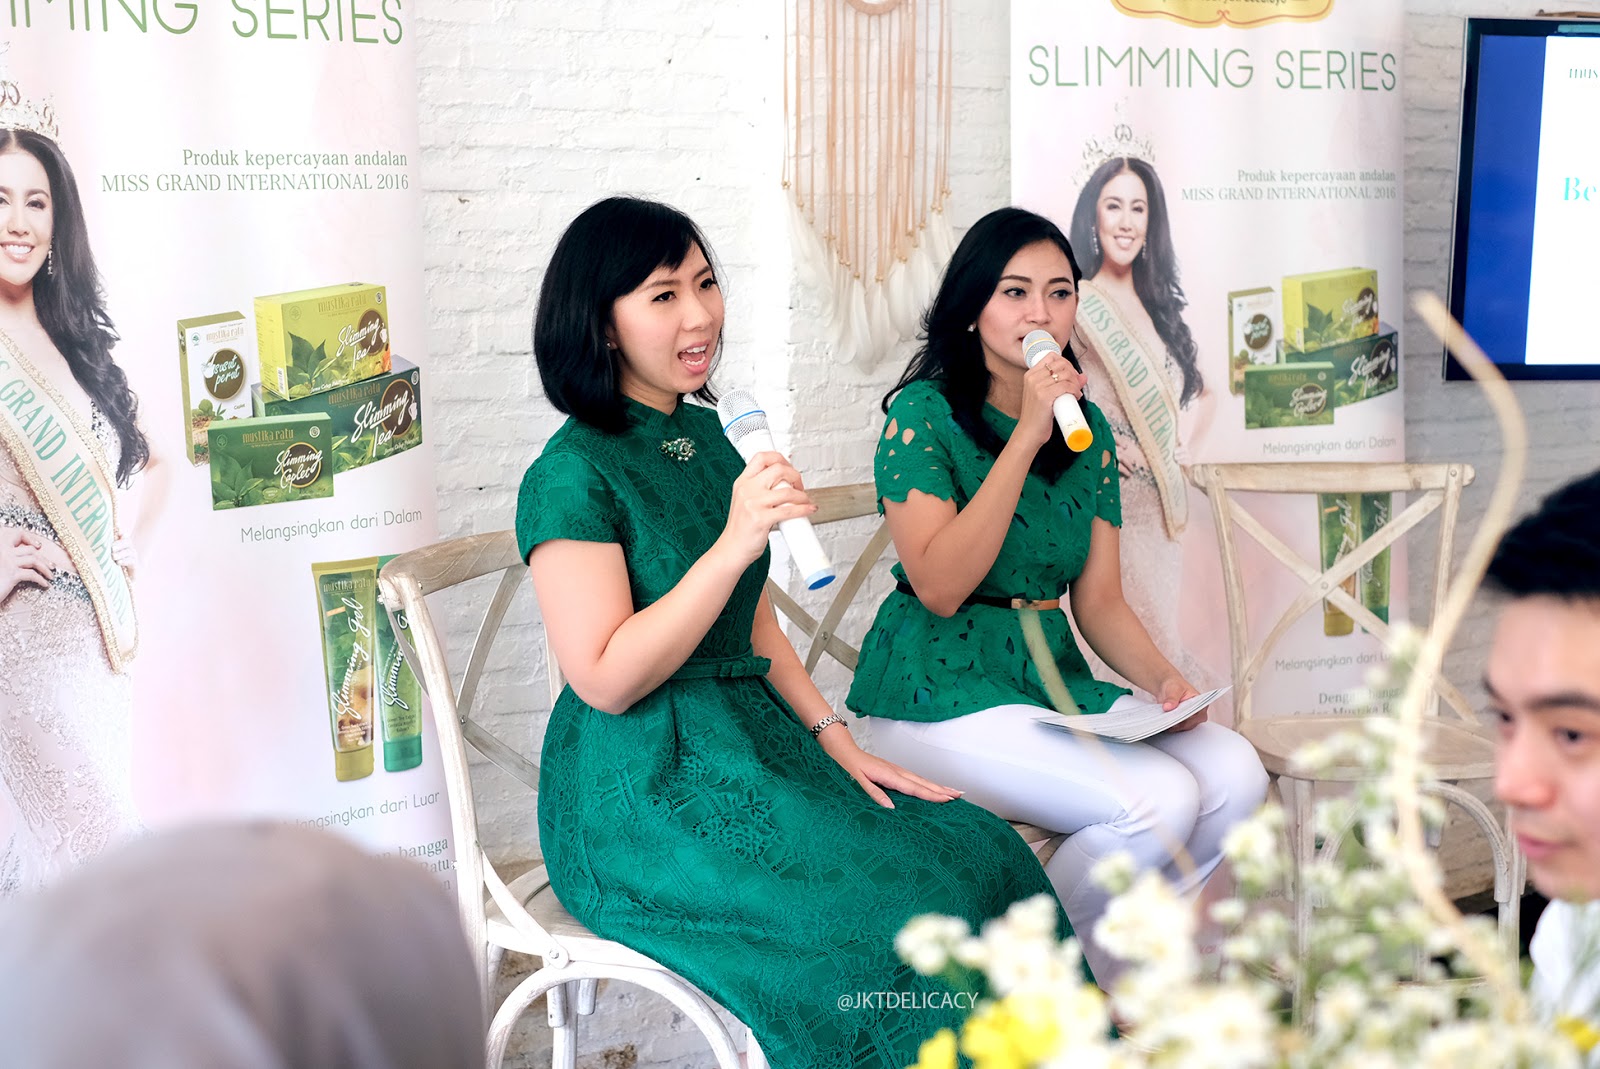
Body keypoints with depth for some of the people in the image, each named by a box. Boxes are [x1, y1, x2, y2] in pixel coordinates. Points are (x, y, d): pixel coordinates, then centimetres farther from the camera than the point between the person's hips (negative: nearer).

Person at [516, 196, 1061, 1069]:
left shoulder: (712, 436, 12)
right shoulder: (572, 475, -13)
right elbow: (604, 680, -19)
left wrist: (836, 739, 6)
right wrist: (737, 539, -24)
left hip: (755, 733, 8)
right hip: (642, 793, -8)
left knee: (980, 857, -9)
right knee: (896, 915, -22)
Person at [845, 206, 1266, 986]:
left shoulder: (1088, 427, 12)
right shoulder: (925, 413, -7)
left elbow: (1099, 600, 12)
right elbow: (940, 586, -19)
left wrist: (1163, 678, -9)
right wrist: (1027, 436, -20)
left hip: (1057, 683, 7)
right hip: (943, 692, -7)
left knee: (1236, 775, -15)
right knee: (1157, 799, -26)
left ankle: (1097, 969, 2)